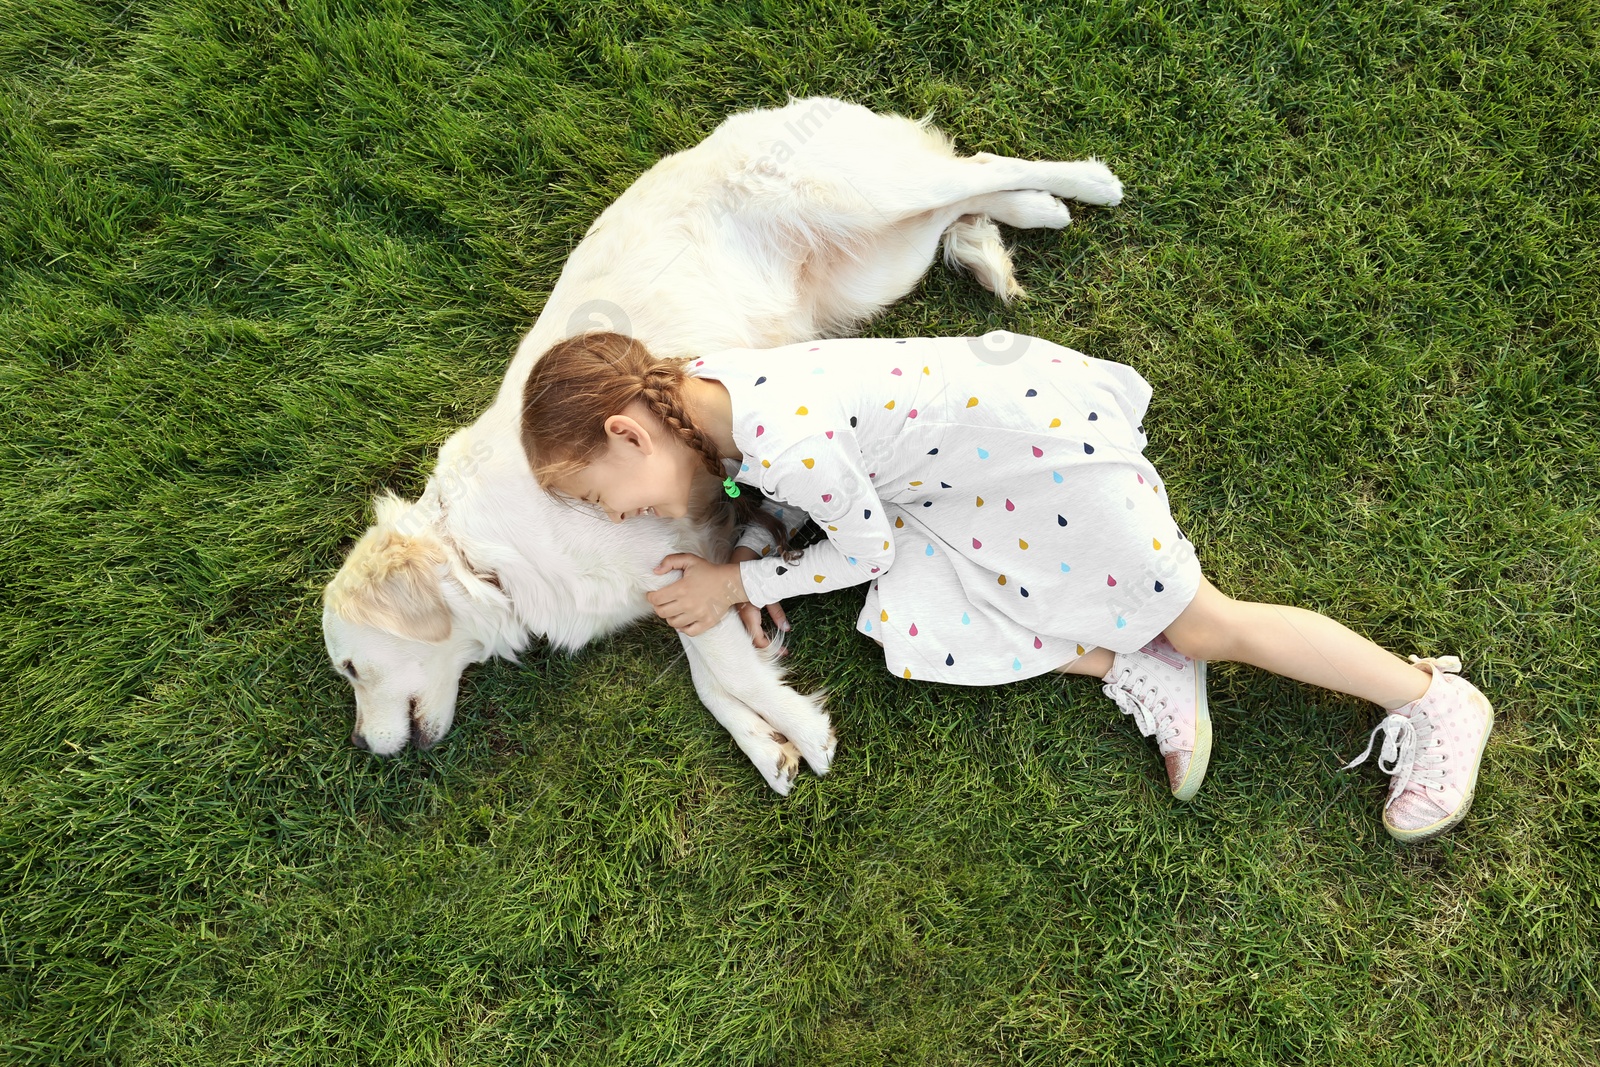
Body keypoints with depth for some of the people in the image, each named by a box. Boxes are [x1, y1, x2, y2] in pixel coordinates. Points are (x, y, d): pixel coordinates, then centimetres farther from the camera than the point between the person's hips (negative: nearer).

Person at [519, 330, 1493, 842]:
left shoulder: (782, 444, -29)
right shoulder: (700, 382, -2)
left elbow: (866, 550, -13)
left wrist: (738, 581, -6)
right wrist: (760, 553, -3)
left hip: (1044, 437, -9)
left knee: (1204, 624, -2)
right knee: (913, 617, 0)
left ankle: (1437, 700, 12)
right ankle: (1132, 667, 7)